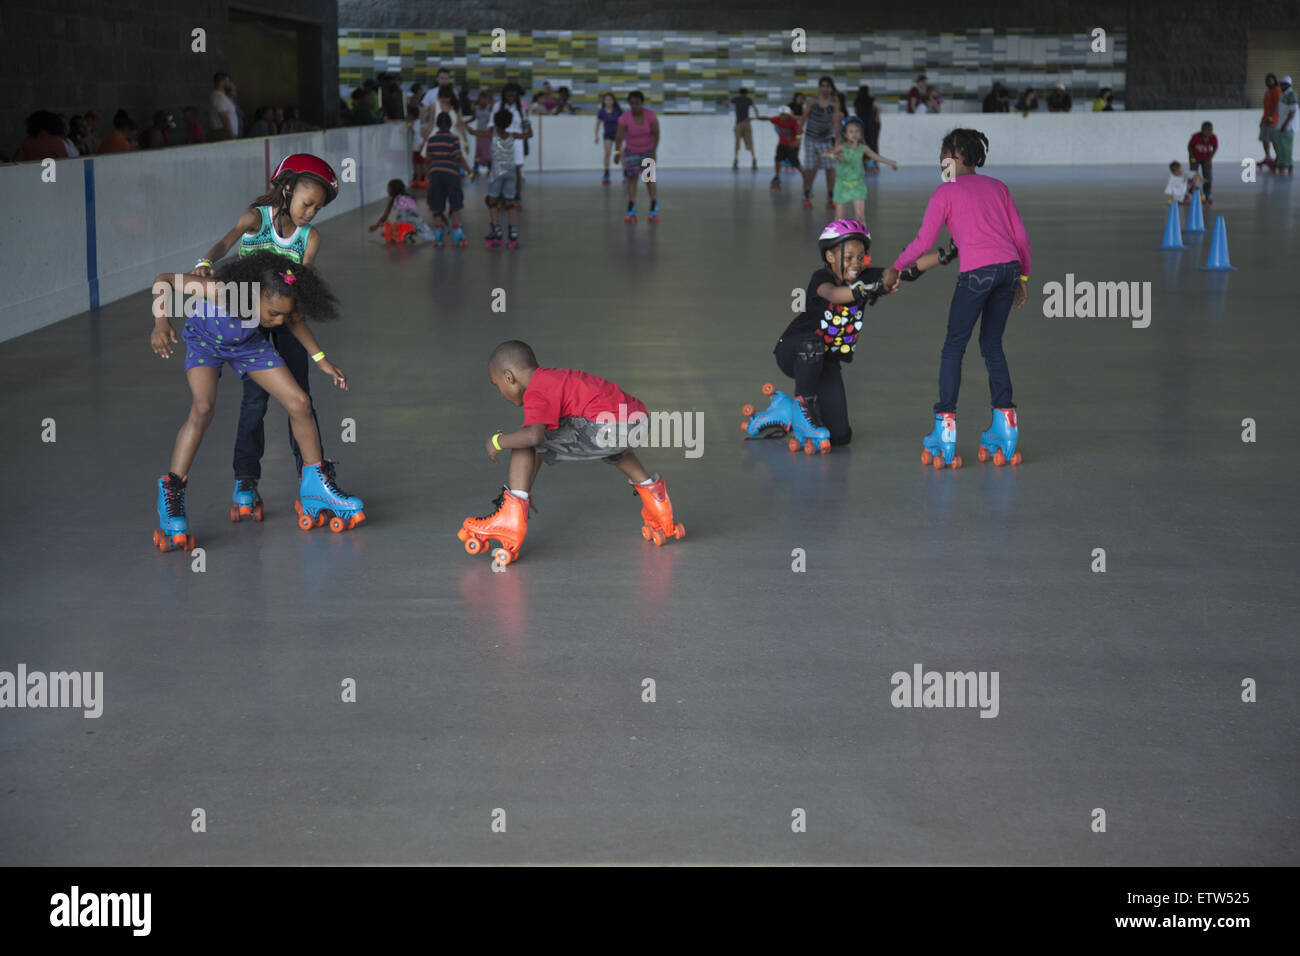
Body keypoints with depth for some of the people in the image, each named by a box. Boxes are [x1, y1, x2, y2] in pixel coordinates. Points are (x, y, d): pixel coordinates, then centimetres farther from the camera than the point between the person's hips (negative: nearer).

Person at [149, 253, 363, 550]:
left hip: (247, 344, 4)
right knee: (203, 407, -29)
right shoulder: (221, 290, -42)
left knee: (299, 403, -3)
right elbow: (163, 281, -33)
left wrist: (322, 361, 4)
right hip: (205, 339, -4)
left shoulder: (279, 304, -29)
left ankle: (314, 487, 15)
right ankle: (170, 498, -22)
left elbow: (294, 320, -3)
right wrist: (161, 322, -49)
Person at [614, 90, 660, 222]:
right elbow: (620, 137, -24)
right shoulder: (625, 118, -20)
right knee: (632, 178, -4)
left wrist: (654, 151, -16)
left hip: (648, 151, 0)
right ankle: (631, 211, -4)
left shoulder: (650, 115, -17)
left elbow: (656, 134, -10)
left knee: (650, 178, -7)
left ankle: (654, 209, -1)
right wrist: (617, 151, -36)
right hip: (631, 151, 0)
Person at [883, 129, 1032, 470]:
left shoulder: (946, 192, 8)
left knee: (954, 347, 4)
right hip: (1009, 266, 5)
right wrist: (1023, 277, 24)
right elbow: (1021, 236, 17)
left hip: (977, 271, -5)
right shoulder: (997, 186, 21)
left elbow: (922, 242, 5)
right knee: (992, 346, 17)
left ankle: (945, 429, 0)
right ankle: (1005, 425, 13)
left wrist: (894, 269, 19)